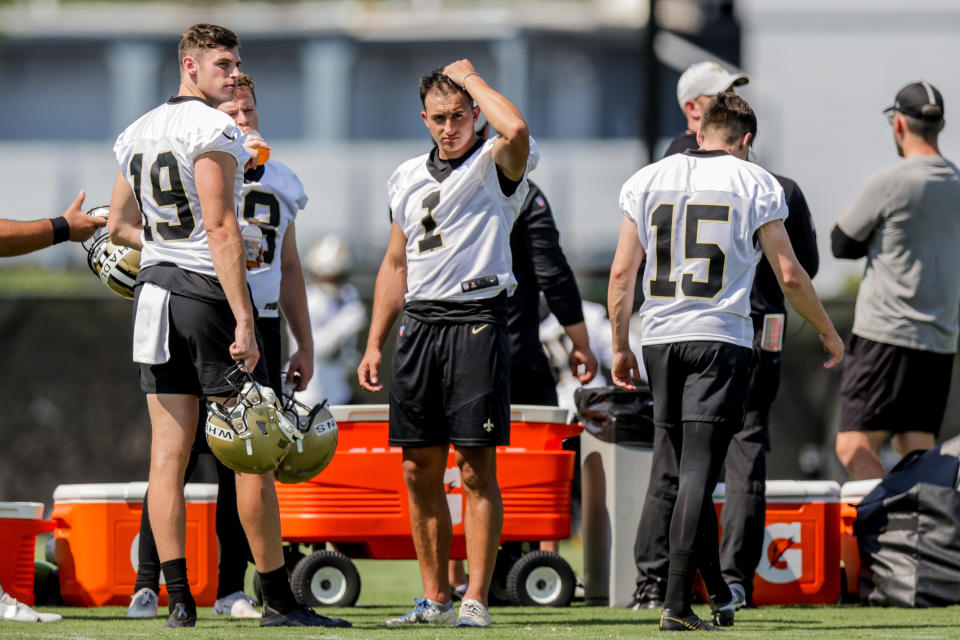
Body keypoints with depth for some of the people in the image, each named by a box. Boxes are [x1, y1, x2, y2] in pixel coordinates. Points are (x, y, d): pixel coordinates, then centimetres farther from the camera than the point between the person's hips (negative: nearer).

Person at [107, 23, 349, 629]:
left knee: (169, 452, 4)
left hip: (156, 288, 7)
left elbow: (119, 225, 19)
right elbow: (220, 228, -19)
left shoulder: (139, 132, 13)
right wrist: (244, 321, -21)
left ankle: (179, 600, -1)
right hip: (209, 290, -7)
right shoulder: (214, 130, -12)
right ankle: (279, 601, 0)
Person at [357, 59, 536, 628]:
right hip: (419, 325, 6)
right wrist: (375, 343, 16)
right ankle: (435, 599, 13)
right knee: (421, 472, 6)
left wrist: (472, 77, -10)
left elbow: (515, 131, -27)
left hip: (477, 320, -6)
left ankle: (476, 601, -6)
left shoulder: (497, 165, -1)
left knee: (477, 471, -6)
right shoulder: (409, 177, 18)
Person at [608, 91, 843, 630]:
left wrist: (621, 346, 15)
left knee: (685, 469, 14)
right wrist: (829, 334, 14)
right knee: (698, 472, -7)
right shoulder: (754, 184, 0)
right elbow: (790, 276, 0)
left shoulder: (647, 181, 9)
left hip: (659, 338, 4)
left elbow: (622, 273, 6)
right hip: (721, 338, -4)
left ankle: (718, 593, 21)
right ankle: (678, 603, -15)